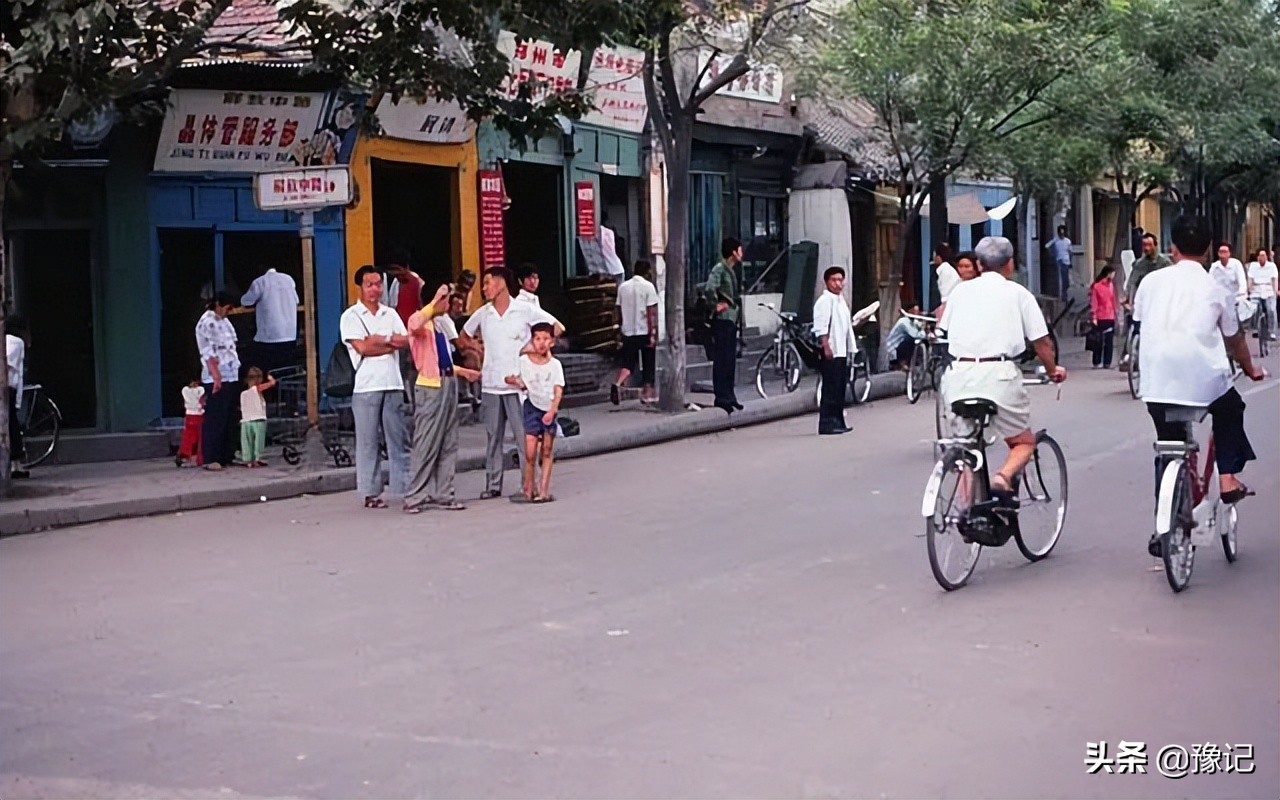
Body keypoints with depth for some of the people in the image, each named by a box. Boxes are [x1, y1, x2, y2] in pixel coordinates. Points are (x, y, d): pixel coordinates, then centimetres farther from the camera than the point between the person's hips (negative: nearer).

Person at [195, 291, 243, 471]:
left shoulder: (225, 321, 17)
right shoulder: (206, 323, -9)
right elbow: (208, 354, -16)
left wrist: (236, 374, 17)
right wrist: (216, 377, -21)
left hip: (231, 377, 9)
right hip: (216, 379, -9)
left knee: (231, 420, 10)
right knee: (215, 420, -7)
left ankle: (226, 457, 16)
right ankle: (210, 459, -4)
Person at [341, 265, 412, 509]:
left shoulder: (390, 314, 16)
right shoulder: (351, 316, 2)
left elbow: (405, 341, 3)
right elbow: (362, 347, -11)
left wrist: (377, 340, -9)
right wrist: (390, 341, -2)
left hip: (393, 384, 4)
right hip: (366, 386, -4)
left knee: (400, 438, 4)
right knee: (368, 441, -1)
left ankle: (407, 488, 6)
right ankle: (371, 493, 3)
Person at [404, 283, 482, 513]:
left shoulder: (441, 322, 19)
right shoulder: (419, 321, -7)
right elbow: (416, 325, -35)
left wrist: (463, 371, 23)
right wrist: (435, 300, -29)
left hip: (448, 384, 9)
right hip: (430, 387, -9)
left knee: (448, 443, 8)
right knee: (425, 444, -7)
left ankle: (442, 493, 13)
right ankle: (415, 497, -4)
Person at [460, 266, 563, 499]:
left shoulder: (525, 310, -3)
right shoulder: (482, 314, 7)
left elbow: (557, 328, -1)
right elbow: (462, 338, 23)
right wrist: (473, 346, 5)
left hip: (517, 384, -4)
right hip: (490, 384, 4)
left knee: (524, 436, -3)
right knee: (493, 437, 9)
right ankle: (493, 484, 15)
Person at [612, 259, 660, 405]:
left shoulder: (623, 287, 6)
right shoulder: (648, 286, -7)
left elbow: (619, 310, 9)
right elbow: (651, 312, -12)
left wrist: (621, 327, 21)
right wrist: (653, 334, -11)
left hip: (628, 331, 4)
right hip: (645, 331, -3)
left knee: (627, 363, 4)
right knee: (648, 363, 12)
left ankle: (617, 384, -22)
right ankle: (647, 392, 17)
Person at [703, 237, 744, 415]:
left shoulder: (730, 270, 16)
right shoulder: (719, 269, -13)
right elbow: (708, 289, -29)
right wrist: (715, 306, -18)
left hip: (731, 320, 9)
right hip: (722, 321, -9)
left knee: (730, 361, 13)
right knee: (721, 361, -6)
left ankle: (729, 397, 19)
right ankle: (721, 398, -4)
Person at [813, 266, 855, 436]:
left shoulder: (840, 300, 19)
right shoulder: (825, 300, -11)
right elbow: (821, 327, -19)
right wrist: (826, 347, -25)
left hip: (842, 350, 9)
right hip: (831, 351, -9)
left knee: (840, 388, 12)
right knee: (830, 389, -10)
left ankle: (838, 422, 18)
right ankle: (827, 424, -11)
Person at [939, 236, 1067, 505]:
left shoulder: (961, 290, 15)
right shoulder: (1018, 293, 8)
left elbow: (942, 332, 14)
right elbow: (1042, 341, 8)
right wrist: (1053, 370, 25)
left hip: (959, 374, 3)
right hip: (998, 373, -3)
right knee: (1024, 441, 14)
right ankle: (1004, 476, -14)